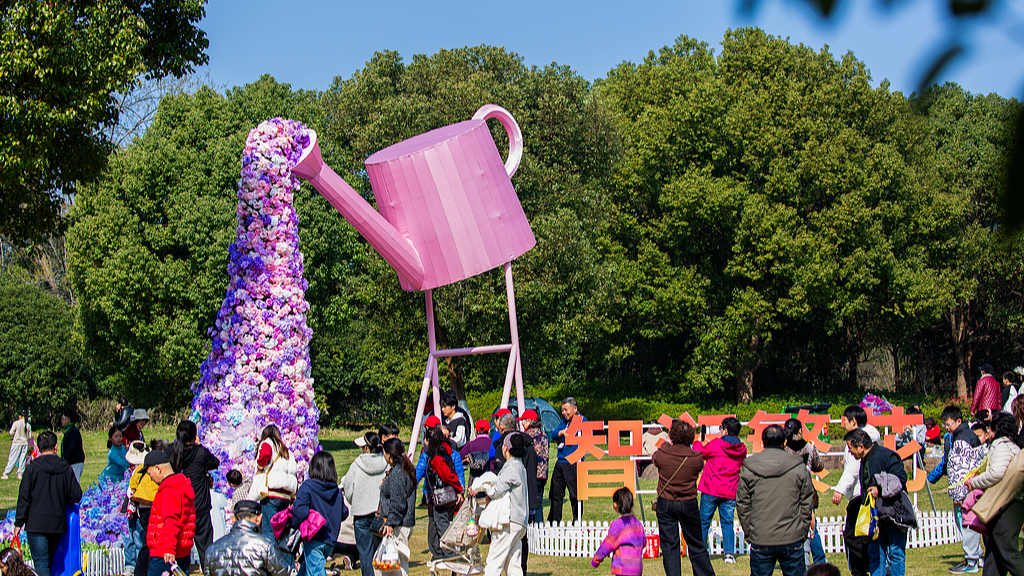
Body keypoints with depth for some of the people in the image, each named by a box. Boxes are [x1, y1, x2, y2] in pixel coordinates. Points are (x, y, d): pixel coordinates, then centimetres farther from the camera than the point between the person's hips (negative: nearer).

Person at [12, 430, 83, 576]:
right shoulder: (65, 468, 0)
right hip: (58, 523, 4)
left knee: (40, 563, -7)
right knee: (50, 561, 20)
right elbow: (76, 496, 1)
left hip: (36, 524, -4)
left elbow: (24, 498, -7)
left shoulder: (32, 468, -7)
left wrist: (18, 523, -2)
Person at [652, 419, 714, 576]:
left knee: (669, 545, 5)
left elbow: (654, 458, 11)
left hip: (665, 504, -1)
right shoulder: (696, 457, -13)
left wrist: (666, 444, 27)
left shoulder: (662, 454, -13)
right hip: (688, 504, 1)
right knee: (696, 545, 14)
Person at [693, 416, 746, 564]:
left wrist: (697, 443, 28)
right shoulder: (742, 449, 3)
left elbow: (700, 452, 5)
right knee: (727, 522, 9)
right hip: (730, 492, 3)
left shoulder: (715, 445, -11)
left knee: (704, 521, 8)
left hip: (711, 490, -3)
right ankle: (729, 553, -1)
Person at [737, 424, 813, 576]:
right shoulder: (799, 468, -2)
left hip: (760, 541, 0)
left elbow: (742, 505, 3)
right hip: (792, 540, 0)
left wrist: (749, 533, 11)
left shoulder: (748, 469, -1)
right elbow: (807, 504, 4)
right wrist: (803, 532, 13)